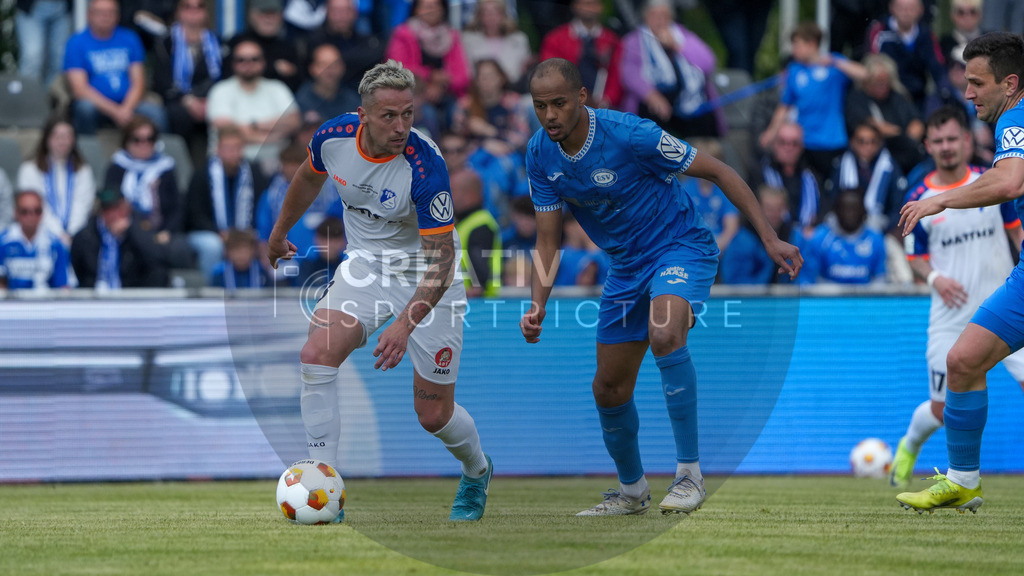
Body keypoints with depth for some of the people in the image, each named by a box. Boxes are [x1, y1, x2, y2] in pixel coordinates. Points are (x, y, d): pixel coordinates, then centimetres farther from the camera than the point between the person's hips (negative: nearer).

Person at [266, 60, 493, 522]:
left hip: (428, 278, -4)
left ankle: (477, 472, 38)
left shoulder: (425, 166, -32)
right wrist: (279, 233, 23)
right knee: (317, 355, -22)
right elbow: (309, 178, 9)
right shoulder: (333, 137, -17)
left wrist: (405, 325, -42)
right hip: (365, 264, 4)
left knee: (434, 414, 2)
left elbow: (441, 259, -31)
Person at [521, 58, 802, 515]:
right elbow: (548, 242, -1)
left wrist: (769, 238, -20)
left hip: (681, 246, -7)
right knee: (609, 389, 9)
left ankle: (689, 474, -31)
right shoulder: (540, 156, -8)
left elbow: (718, 173, -16)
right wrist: (538, 306, -18)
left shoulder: (629, 135, -25)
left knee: (664, 333, -36)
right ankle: (632, 490, 36)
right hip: (626, 265, 7)